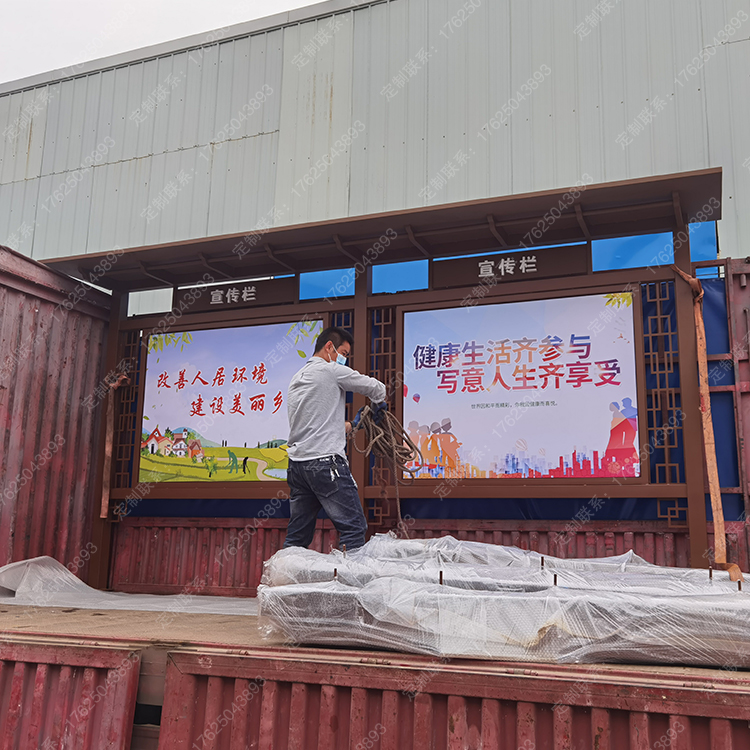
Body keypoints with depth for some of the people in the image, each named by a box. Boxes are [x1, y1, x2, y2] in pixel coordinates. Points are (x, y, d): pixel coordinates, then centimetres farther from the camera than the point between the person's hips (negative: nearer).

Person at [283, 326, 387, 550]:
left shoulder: (296, 379, 22)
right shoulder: (331, 370, -3)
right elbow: (377, 388, 3)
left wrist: (351, 425, 26)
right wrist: (378, 405, 24)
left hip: (297, 462, 9)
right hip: (325, 461, -8)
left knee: (297, 537, 11)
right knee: (354, 528, -6)